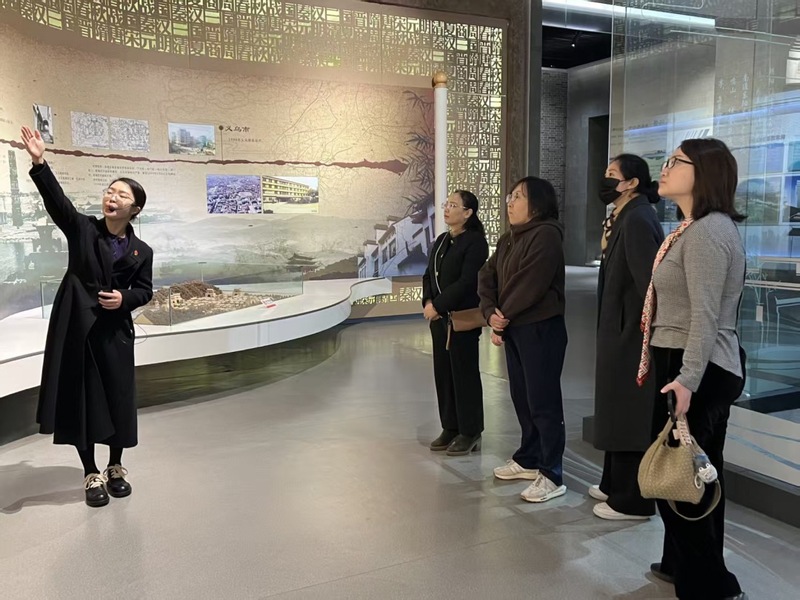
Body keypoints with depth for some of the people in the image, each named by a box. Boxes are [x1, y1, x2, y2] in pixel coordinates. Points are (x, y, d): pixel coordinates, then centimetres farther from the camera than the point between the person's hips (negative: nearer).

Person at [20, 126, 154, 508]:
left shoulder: (141, 250, 2)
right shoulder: (81, 229, -1)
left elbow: (145, 290, 8)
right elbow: (56, 200, -16)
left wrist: (125, 299, -13)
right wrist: (39, 164, -31)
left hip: (115, 331, 1)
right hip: (76, 327, -1)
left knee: (118, 398, 6)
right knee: (80, 398, 4)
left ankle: (116, 467, 27)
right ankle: (91, 475, 19)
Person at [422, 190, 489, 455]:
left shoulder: (475, 242, -11)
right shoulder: (441, 240, 14)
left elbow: (466, 282, -19)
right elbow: (429, 275, 12)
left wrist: (438, 306, -18)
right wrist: (428, 302, -5)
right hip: (439, 317, 8)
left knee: (464, 373, 1)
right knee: (443, 372, 11)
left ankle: (470, 432, 12)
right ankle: (450, 428, 23)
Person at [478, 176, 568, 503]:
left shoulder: (546, 234, -13)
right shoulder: (507, 239, 15)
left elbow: (531, 285, -21)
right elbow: (487, 278, 8)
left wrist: (504, 316, -10)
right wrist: (491, 314, -9)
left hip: (541, 329, -9)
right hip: (512, 329, 9)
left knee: (543, 402, -5)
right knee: (521, 397, 17)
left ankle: (552, 476, 4)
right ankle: (528, 459, 31)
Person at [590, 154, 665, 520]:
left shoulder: (637, 220, -18)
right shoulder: (623, 218, 14)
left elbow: (647, 276, -25)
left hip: (632, 333, -10)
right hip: (620, 330, 10)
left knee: (630, 415, 0)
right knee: (619, 412, 18)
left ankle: (632, 501, 12)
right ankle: (615, 485, 32)